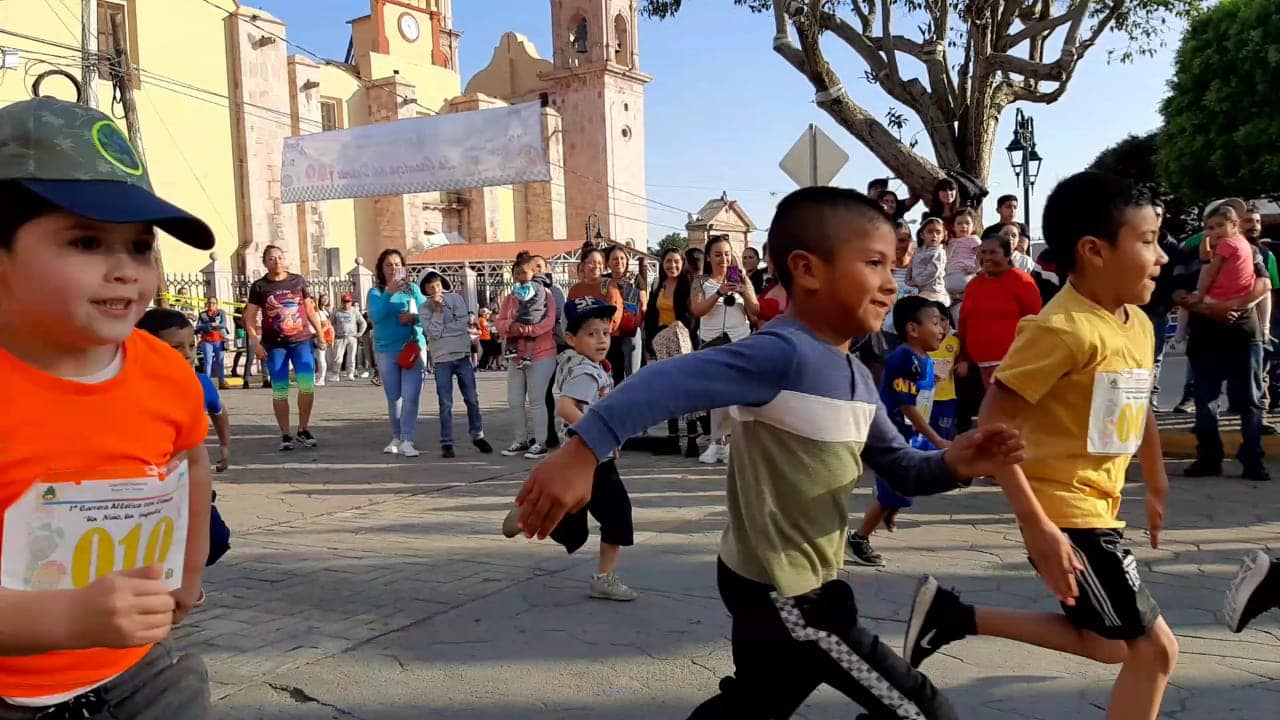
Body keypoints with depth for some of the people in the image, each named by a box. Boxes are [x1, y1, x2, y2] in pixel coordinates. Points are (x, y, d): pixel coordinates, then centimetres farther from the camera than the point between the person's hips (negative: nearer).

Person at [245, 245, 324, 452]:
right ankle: (285, 435, 11)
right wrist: (256, 343, -8)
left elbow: (310, 309, 13)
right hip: (274, 345, 0)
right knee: (280, 391, 2)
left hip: (302, 340, 1)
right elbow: (250, 318, 2)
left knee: (307, 384, -11)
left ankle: (303, 429, 7)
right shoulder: (259, 286, 2)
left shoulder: (298, 281, 7)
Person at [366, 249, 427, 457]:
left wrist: (413, 317, -19)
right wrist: (389, 293, -22)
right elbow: (375, 317, -15)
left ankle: (407, 441, -5)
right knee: (393, 398, 8)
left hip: (413, 347, 0)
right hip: (386, 351, 0)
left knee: (411, 397, -8)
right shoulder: (375, 292, 2)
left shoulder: (413, 289, 5)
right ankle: (396, 438, 23)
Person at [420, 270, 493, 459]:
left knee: (472, 399, 7)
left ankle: (477, 436, 21)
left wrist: (441, 330, -9)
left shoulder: (456, 298, 3)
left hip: (462, 355, 1)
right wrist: (437, 309, -11)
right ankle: (446, 443, 7)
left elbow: (462, 324, -8)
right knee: (445, 403, 0)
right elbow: (433, 332, -11)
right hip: (442, 359, -1)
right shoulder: (424, 308, 2)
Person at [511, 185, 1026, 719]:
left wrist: (950, 465, -10)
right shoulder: (783, 354, -24)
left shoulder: (856, 376, 6)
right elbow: (669, 382, -35)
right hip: (780, 593, -10)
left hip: (783, 583, 10)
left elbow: (900, 468, 11)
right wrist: (583, 451, -45)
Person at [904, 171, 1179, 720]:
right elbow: (991, 426, -25)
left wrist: (1157, 488, 26)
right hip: (1066, 515, -9)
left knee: (1105, 645, 19)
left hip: (1097, 509, 9)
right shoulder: (1061, 328, -22)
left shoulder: (1138, 324, 6)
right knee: (1155, 649, -1)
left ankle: (952, 614, 20)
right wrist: (1038, 527, -27)